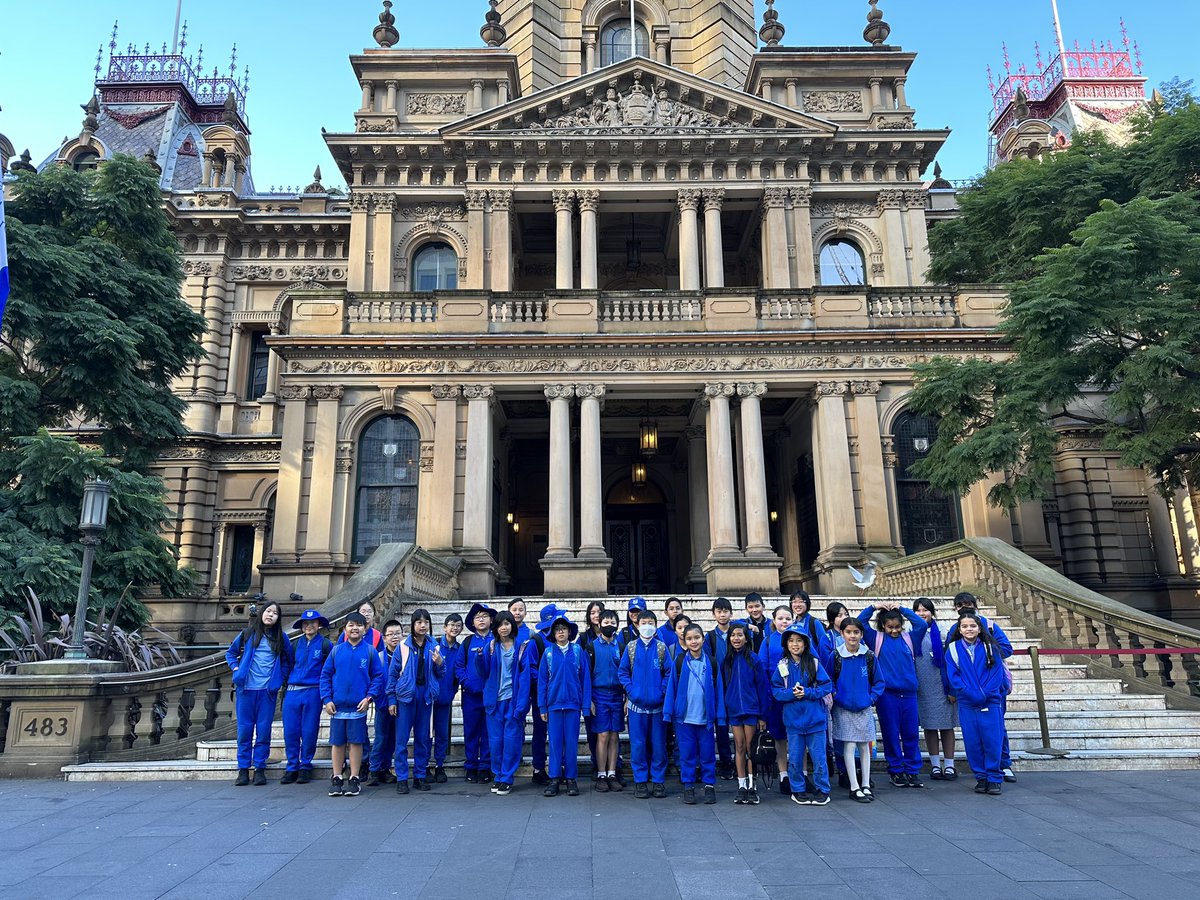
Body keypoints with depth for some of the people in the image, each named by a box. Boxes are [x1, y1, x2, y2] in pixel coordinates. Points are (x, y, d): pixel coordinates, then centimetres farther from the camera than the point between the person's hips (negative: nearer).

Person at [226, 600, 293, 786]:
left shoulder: (281, 638, 5)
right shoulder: (248, 634, 5)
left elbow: (288, 660, 14)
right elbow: (230, 652, 18)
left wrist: (281, 679, 4)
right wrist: (235, 668, 3)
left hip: (268, 690, 0)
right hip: (246, 688, 0)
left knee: (263, 730, 2)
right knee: (244, 729, 4)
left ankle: (260, 768, 11)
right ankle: (243, 769, 13)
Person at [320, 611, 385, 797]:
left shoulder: (370, 651, 0)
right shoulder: (337, 650, 4)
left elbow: (378, 676, 0)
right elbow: (325, 675, 6)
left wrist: (369, 697, -9)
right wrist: (327, 699, -3)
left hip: (358, 706, -1)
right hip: (337, 705, 2)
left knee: (356, 742, 4)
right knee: (337, 742, 8)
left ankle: (354, 779, 14)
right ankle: (336, 779, 20)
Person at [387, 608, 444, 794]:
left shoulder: (434, 647, 5)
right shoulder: (403, 646, -3)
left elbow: (440, 675, 8)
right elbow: (392, 674, 0)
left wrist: (439, 662, -13)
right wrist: (391, 699, -3)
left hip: (425, 696, 3)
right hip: (406, 695, -3)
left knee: (422, 738, 9)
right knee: (402, 739, -1)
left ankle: (420, 776, 19)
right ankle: (401, 778, 7)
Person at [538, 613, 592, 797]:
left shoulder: (578, 651, 1)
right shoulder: (548, 652, 4)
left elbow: (585, 678, 1)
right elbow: (542, 680, 5)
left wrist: (586, 704, -3)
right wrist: (542, 707, 1)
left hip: (573, 703, -1)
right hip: (554, 704, 1)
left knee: (571, 742, 4)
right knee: (555, 742, 3)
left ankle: (571, 778, 14)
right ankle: (554, 779, 11)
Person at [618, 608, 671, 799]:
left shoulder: (662, 647, 1)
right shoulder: (630, 647, 3)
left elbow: (669, 672, 1)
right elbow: (622, 672, 5)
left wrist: (662, 691, -10)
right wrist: (630, 691, -6)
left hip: (658, 704, 0)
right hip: (637, 704, 0)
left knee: (658, 744, 5)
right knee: (638, 744, 4)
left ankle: (658, 780, 17)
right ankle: (640, 780, 15)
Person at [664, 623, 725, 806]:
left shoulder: (711, 662, 1)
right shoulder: (679, 661, -2)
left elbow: (718, 689, 3)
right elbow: (672, 687, -1)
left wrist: (719, 714, -1)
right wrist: (668, 713, -5)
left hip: (706, 717, 1)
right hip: (684, 716, 0)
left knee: (707, 753, 8)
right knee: (687, 753, 8)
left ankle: (709, 785, 22)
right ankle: (688, 786, 19)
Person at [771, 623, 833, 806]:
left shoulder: (814, 663, -4)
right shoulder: (782, 666, 0)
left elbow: (826, 686, -5)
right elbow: (775, 690, 0)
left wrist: (807, 692, -16)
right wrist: (791, 694, -17)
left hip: (815, 719, -1)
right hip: (793, 720, 1)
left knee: (818, 757, 6)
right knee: (794, 758, 9)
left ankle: (822, 790, 22)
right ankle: (798, 790, 25)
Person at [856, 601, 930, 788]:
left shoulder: (909, 638, 8)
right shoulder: (877, 639, 5)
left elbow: (922, 624, -4)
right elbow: (860, 623, -1)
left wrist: (902, 609, -3)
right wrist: (873, 607, -6)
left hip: (908, 693, 2)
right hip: (887, 694, -1)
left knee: (911, 734, 7)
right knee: (891, 734, 5)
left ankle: (912, 771, 19)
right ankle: (896, 771, 17)